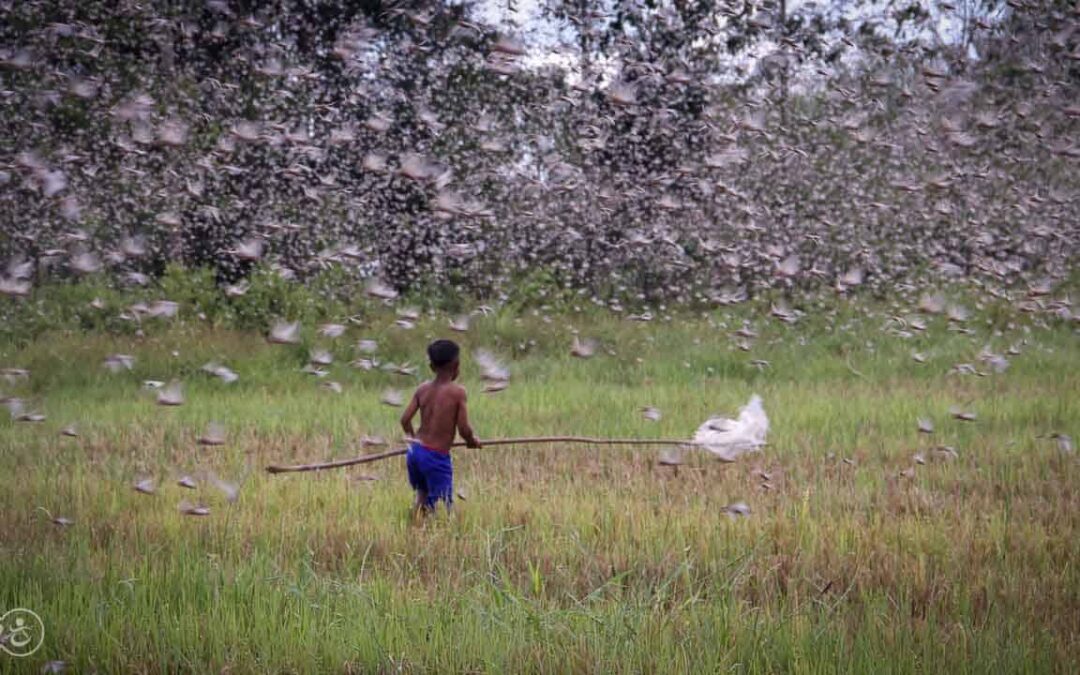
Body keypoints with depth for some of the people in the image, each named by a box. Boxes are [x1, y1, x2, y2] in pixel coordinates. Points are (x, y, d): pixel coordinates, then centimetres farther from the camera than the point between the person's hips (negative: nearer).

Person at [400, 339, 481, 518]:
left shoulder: (423, 389, 4)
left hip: (415, 451, 6)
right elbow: (464, 429, -12)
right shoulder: (457, 392, -10)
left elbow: (405, 419, 2)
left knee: (422, 496, 26)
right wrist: (472, 441, 10)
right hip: (437, 456, -6)